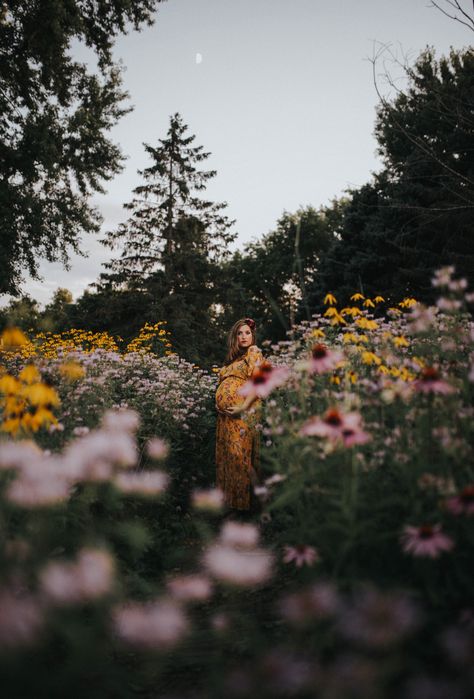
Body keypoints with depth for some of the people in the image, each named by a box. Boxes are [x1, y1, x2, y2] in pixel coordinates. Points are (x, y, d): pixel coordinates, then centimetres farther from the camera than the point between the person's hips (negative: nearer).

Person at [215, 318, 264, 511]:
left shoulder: (254, 353, 0)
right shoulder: (232, 357, 21)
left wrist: (243, 407, -18)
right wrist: (218, 403, 8)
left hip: (243, 412, -8)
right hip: (225, 412, 8)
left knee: (239, 452, -9)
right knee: (225, 452, 9)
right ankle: (228, 496, 18)